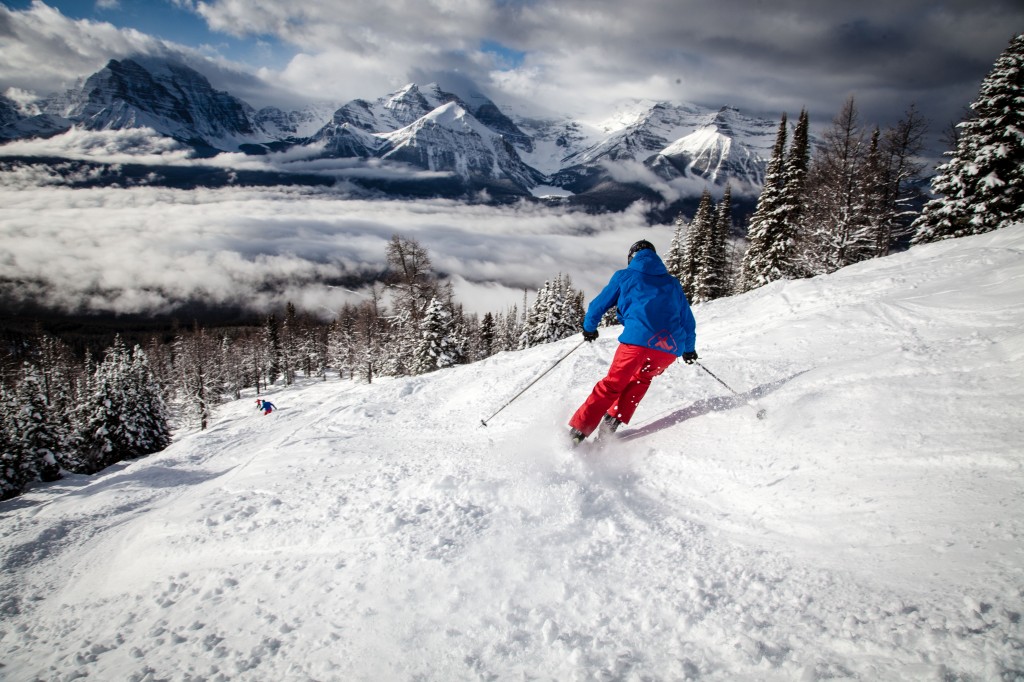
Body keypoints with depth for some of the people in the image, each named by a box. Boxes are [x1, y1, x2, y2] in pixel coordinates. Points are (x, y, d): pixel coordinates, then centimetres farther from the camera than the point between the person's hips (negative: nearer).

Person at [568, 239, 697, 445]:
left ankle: (577, 430, -1)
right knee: (641, 379, 27)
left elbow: (599, 304, 20)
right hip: (670, 347, 3)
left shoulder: (624, 276, 17)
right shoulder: (672, 283, 27)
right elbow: (688, 320, 30)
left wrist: (589, 327, 38)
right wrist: (689, 348, 44)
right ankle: (613, 419, 12)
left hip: (638, 339, -3)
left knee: (612, 384, 7)